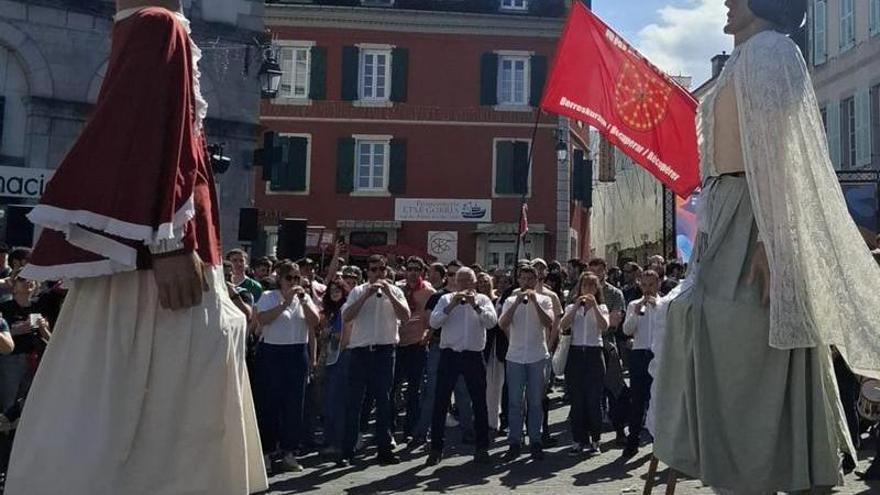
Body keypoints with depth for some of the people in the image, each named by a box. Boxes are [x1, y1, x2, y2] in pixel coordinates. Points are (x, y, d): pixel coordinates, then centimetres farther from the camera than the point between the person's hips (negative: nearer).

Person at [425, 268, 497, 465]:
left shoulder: (483, 300, 7)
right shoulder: (446, 299, 7)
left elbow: (492, 322, -7)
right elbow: (434, 322, -5)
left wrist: (475, 305, -17)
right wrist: (451, 305, -14)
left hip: (473, 355, 0)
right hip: (449, 354, 0)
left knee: (479, 403, 7)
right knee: (440, 403, 2)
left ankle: (482, 447, 20)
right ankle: (436, 448, 12)